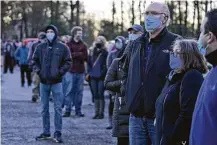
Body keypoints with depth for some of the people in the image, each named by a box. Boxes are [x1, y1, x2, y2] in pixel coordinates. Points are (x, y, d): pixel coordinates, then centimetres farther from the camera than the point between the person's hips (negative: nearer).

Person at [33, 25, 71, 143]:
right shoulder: (40, 47, 6)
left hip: (56, 82, -3)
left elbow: (67, 62, 0)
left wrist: (60, 72, -10)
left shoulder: (62, 47, -1)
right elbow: (35, 60, 12)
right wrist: (38, 71, -2)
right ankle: (46, 132, 19)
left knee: (57, 108, -3)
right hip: (43, 82, 3)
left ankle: (57, 133, 2)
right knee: (44, 108, 10)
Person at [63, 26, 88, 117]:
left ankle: (78, 111, 11)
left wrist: (74, 54, -10)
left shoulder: (83, 45, 11)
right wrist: (80, 54, -11)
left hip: (80, 71, 3)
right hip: (70, 71, -3)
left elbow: (85, 58, 0)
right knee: (69, 91, -3)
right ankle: (67, 110, 1)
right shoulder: (68, 44, 2)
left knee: (79, 91, 5)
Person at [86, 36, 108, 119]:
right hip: (93, 77, 6)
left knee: (100, 95, -4)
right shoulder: (92, 52, 12)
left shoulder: (105, 53, -6)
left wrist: (102, 73, -15)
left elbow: (106, 65, -10)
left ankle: (101, 113, 3)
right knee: (95, 95, 10)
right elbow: (89, 63, 18)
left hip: (101, 78, -6)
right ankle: (96, 112, 15)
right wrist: (89, 73, 11)